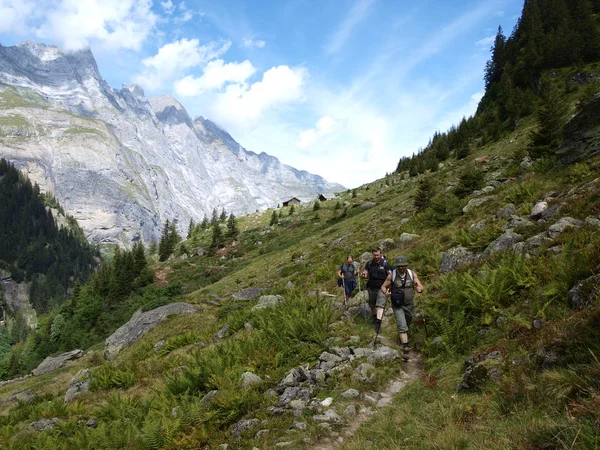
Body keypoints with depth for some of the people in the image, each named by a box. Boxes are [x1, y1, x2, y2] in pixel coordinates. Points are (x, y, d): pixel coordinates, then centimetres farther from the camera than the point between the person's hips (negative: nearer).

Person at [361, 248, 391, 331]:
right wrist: (364, 275, -20)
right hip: (372, 288, 3)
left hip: (382, 288, -3)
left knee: (380, 305, -14)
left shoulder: (385, 264, -4)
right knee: (372, 305, 15)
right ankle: (374, 317, 39)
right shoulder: (369, 264, 3)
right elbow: (366, 275, 4)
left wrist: (390, 274, -27)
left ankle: (378, 322, -19)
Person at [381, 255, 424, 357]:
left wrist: (419, 289, -34)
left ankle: (401, 337, 50)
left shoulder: (412, 274, -7)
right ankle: (405, 347, -16)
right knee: (402, 326, -14)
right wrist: (385, 292, -26)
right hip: (397, 305, -3)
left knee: (407, 324, 22)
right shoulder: (392, 275, -11)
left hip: (409, 305, 3)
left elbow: (420, 287, -9)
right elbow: (383, 286, -4)